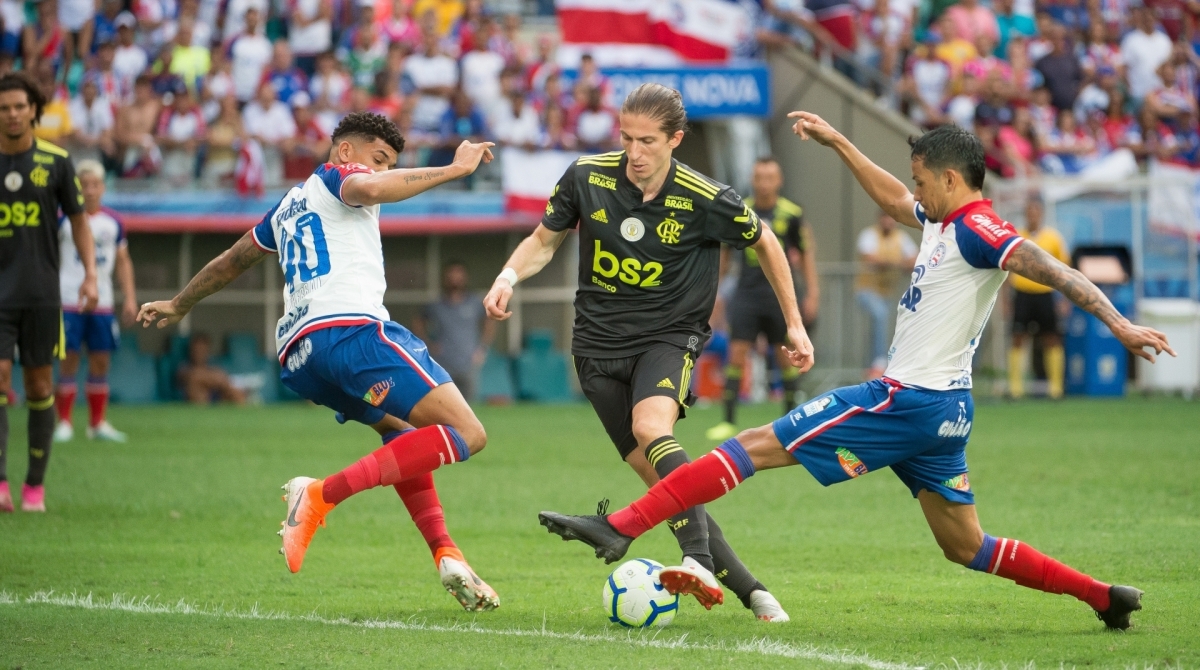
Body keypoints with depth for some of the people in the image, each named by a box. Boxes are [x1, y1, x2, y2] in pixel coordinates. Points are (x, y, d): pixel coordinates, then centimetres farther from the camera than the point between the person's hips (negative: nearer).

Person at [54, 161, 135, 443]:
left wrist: (130, 298, 8)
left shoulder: (113, 223, 9)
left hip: (102, 301, 3)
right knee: (69, 359, -5)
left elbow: (123, 262, 15)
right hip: (69, 300, -3)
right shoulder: (64, 220, -2)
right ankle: (64, 422, 2)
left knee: (101, 361, 4)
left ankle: (98, 423, 12)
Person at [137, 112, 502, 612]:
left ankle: (445, 554, 11)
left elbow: (232, 260, 48)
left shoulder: (287, 208, 33)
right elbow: (366, 188, -15)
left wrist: (179, 305, 62)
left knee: (401, 430, 31)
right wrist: (453, 169, -12)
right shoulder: (336, 175, 11)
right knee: (466, 434, -16)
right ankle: (324, 494, -22)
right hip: (350, 327, -9)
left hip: (298, 354, 9)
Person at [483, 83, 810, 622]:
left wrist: (794, 324, 9)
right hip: (599, 343, 3)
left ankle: (699, 562, -45)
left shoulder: (704, 201, -13)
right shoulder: (586, 178, -6)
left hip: (668, 336, -3)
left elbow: (764, 244, 6)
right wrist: (507, 278, -10)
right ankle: (749, 591, 3)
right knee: (661, 478, -4)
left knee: (651, 430, -33)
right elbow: (544, 241, 10)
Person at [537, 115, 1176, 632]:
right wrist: (836, 141, 34)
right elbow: (892, 199, 32)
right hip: (942, 409, 10)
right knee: (966, 548, 17)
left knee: (756, 445, -8)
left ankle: (619, 527, -10)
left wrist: (1118, 324, -34)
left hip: (908, 401, -10)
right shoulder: (945, 222, 14)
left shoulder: (978, 231, -14)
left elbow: (1050, 269, -24)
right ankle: (1104, 596, 15)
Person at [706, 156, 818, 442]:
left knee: (786, 356, 4)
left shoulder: (792, 214, -2)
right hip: (746, 294, 1)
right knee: (737, 353, -7)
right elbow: (722, 252, 12)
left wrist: (811, 294, 1)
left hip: (780, 294, -1)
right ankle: (729, 421, -4)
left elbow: (806, 254, 5)